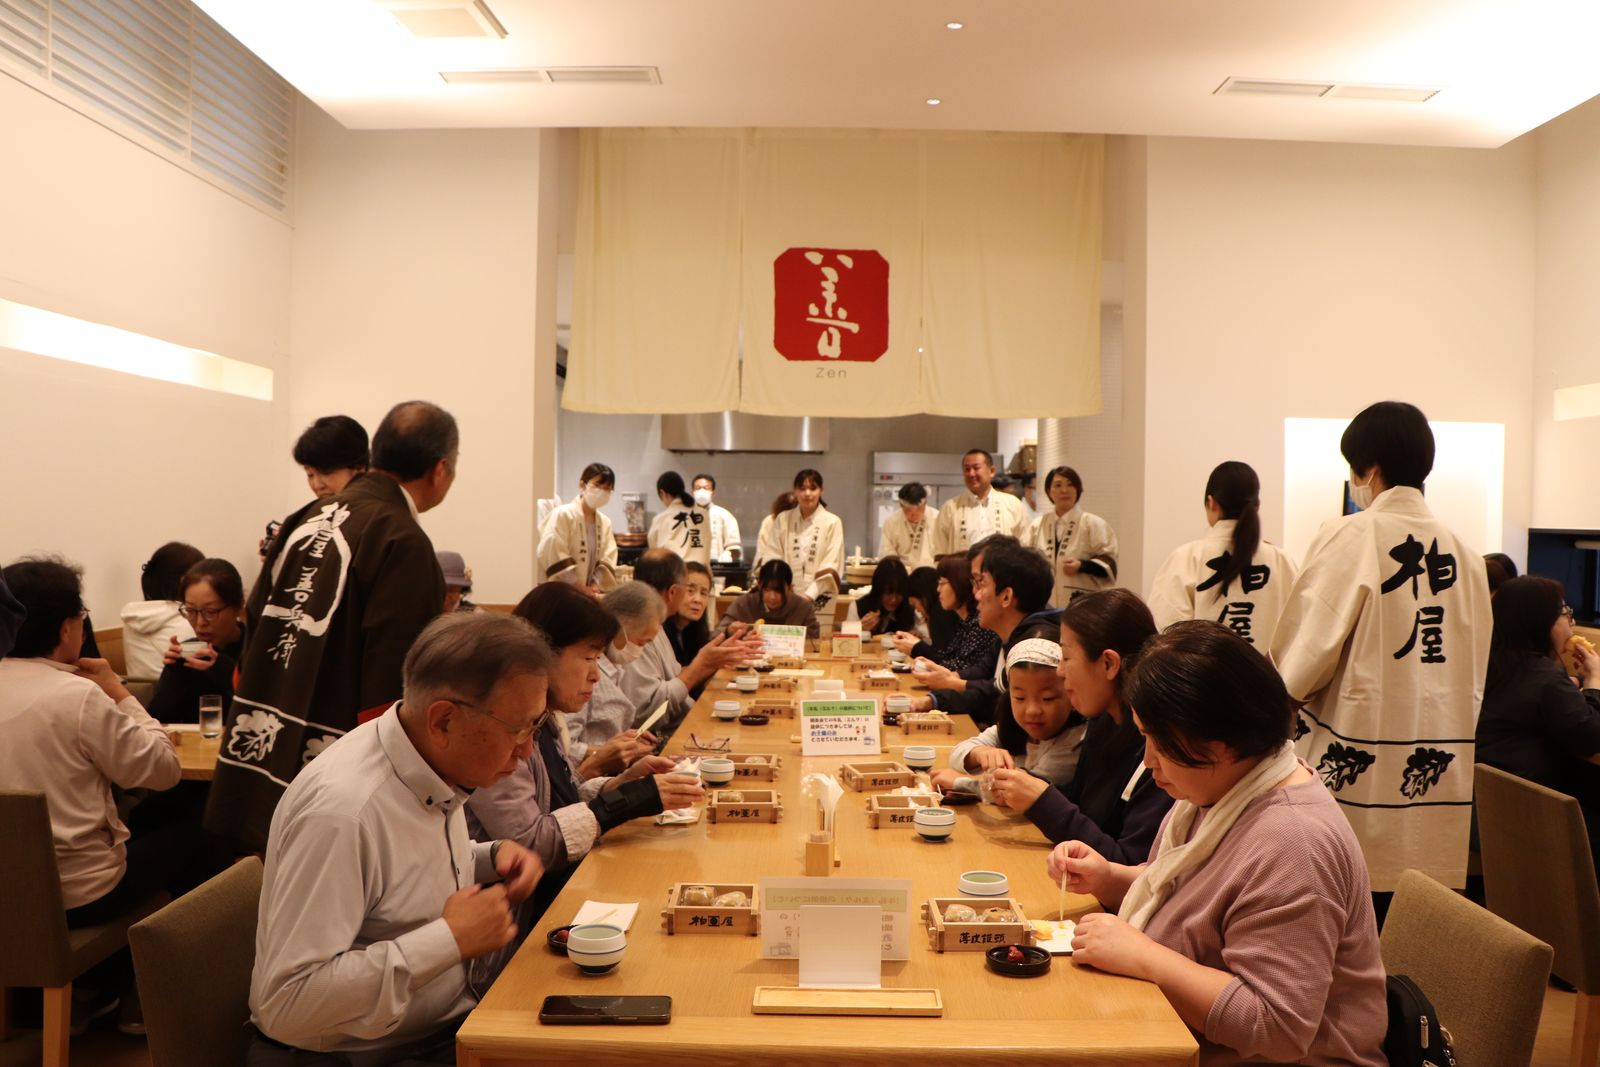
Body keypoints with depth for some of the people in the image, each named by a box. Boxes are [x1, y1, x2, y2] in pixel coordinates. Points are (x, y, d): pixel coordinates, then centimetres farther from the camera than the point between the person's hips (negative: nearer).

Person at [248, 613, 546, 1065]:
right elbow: (287, 1003, -27)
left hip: (449, 1023, 8)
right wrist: (451, 939, -25)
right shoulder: (342, 811, -26)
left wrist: (491, 858, -2)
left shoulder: (440, 768, -2)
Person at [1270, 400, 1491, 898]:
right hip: (1439, 786, 5)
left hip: (1356, 769, -5)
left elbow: (1302, 657, -12)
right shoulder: (1466, 554, 6)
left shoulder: (1350, 536, -10)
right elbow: (1473, 675, 13)